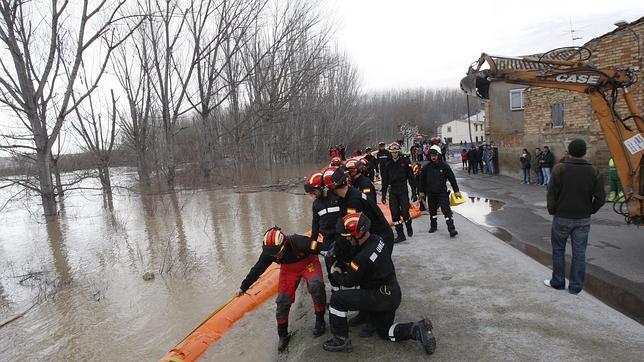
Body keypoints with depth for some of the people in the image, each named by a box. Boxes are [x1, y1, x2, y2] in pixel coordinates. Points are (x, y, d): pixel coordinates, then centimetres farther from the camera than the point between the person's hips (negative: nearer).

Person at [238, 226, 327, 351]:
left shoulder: (299, 243, -40)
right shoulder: (268, 252, -24)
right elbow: (257, 270, -10)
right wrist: (243, 287, 0)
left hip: (308, 262, -4)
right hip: (288, 269, 4)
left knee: (315, 286, -32)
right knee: (283, 300, -4)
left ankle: (320, 319, -7)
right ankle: (283, 335, 18)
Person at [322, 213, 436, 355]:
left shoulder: (363, 257, -29)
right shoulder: (376, 239, -5)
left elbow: (349, 281, -12)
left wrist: (335, 273, 6)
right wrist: (343, 268, 9)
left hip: (380, 298, -9)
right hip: (393, 294, 9)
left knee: (337, 298, -5)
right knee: (385, 331, 27)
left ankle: (341, 341, 5)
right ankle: (417, 329, 8)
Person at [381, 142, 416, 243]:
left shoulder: (405, 162, -3)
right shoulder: (388, 164, 6)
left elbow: (411, 178, -1)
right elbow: (385, 181, 11)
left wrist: (414, 192, -3)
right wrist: (383, 194, 9)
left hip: (403, 191, -3)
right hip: (392, 192, 3)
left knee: (404, 212, -7)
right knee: (395, 213, 0)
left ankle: (409, 227, 25)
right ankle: (400, 235, 9)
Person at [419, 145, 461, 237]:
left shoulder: (444, 166, -6)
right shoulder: (426, 167, -1)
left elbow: (452, 178, 0)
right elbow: (422, 180, 10)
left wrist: (456, 190, -1)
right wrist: (422, 191, 12)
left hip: (442, 192, -3)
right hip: (431, 193, 3)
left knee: (446, 210, -10)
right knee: (432, 210, 16)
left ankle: (451, 229, -11)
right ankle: (433, 226, 35)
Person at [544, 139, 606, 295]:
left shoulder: (560, 169, -12)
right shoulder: (593, 171, -3)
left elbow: (551, 194, -13)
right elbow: (600, 197, -4)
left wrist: (552, 211, 1)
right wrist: (590, 211, 11)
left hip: (562, 217, -2)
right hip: (583, 219, 3)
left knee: (558, 250, 12)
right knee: (579, 252, 10)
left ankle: (558, 282, 21)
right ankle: (576, 286, 17)